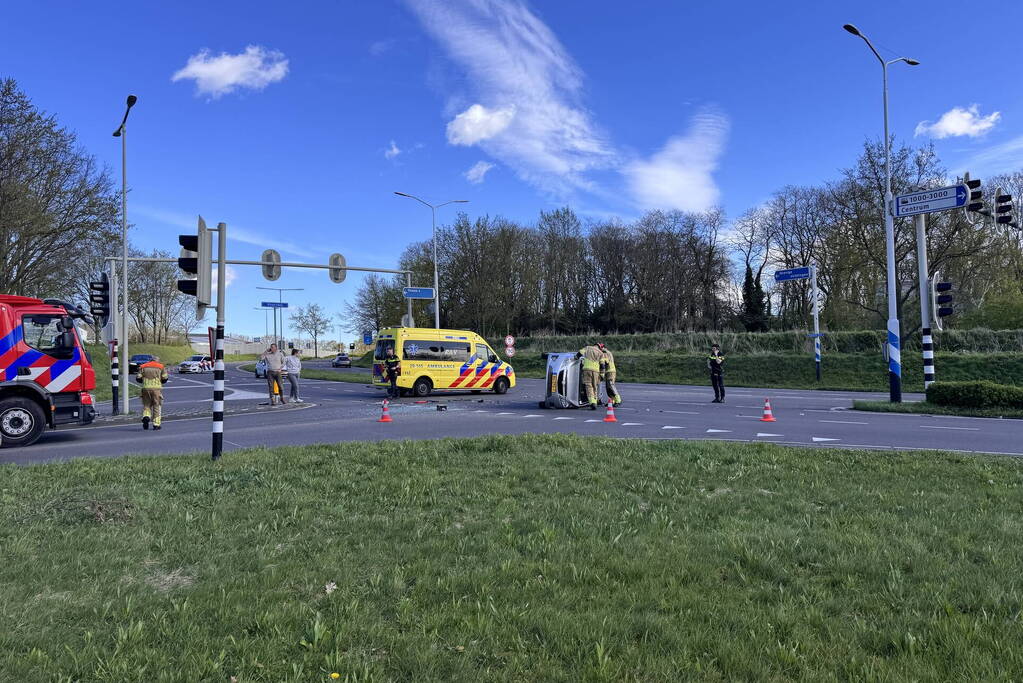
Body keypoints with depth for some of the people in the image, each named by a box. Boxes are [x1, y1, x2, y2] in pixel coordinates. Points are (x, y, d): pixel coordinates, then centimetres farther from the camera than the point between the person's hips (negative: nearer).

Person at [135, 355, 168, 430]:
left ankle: (146, 416, -13)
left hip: (146, 388, 2)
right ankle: (156, 424, 5)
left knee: (146, 405, 15)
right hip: (156, 388, -2)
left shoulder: (143, 367, 11)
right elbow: (165, 378, 0)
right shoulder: (161, 367, 6)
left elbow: (138, 378, 4)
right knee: (157, 406, 6)